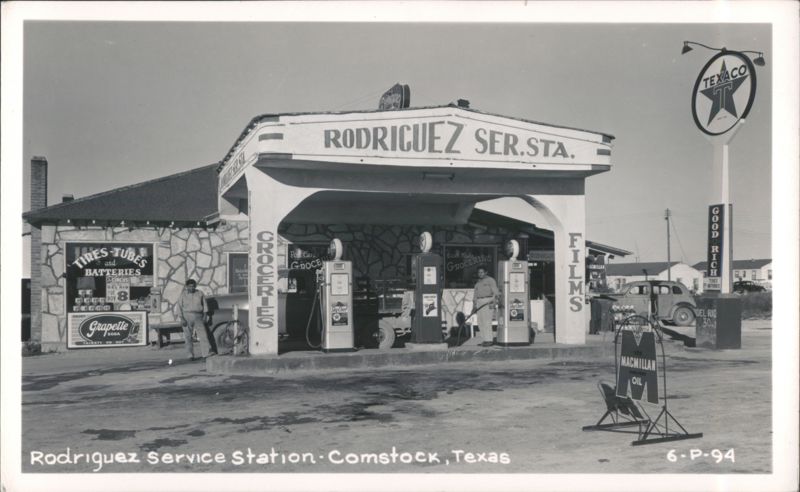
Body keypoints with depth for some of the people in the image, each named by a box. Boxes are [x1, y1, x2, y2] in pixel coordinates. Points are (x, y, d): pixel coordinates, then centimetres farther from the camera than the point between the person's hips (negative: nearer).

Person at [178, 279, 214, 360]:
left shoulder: (200, 294, 8)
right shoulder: (183, 294, 5)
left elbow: (205, 305, 10)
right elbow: (179, 307, 1)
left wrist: (204, 316, 2)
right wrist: (182, 318, -9)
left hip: (198, 317, 0)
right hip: (187, 317, 0)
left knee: (203, 334, -12)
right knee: (188, 337, 1)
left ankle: (207, 352, -19)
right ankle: (191, 355, 6)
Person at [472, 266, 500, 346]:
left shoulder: (490, 280, 0)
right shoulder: (478, 283, 21)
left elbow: (496, 292, -8)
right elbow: (475, 295, 24)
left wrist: (494, 302, -20)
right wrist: (474, 306, 16)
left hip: (488, 302, -7)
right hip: (479, 303, 7)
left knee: (486, 321, -12)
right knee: (480, 322, 2)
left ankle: (489, 340, -8)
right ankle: (491, 338, 10)